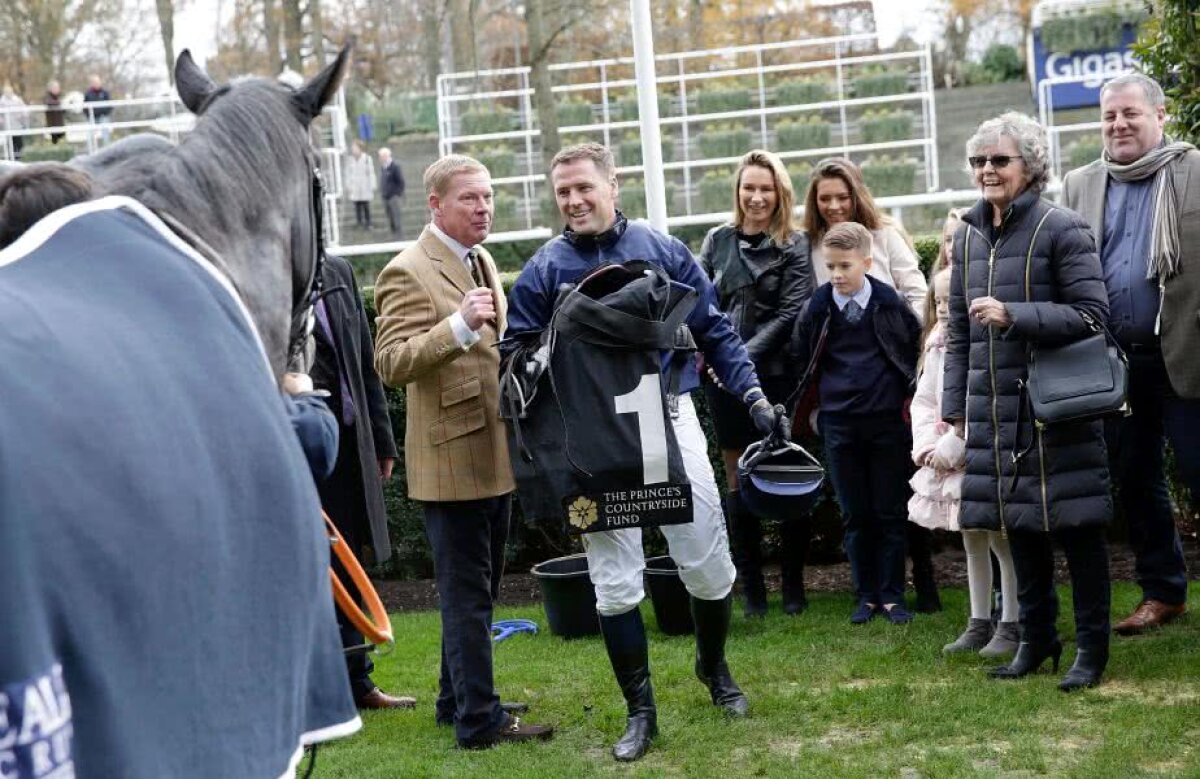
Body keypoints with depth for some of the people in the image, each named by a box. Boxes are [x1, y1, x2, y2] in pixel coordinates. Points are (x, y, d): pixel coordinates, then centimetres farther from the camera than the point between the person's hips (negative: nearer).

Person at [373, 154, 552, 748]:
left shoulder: (482, 261, 13)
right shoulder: (408, 273, -14)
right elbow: (391, 364, -24)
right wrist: (459, 325, -34)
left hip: (494, 454, 9)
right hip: (451, 457, -9)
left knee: (478, 588, 18)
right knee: (467, 594, -3)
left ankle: (459, 699, 30)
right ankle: (478, 720, 3)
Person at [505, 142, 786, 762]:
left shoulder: (663, 250, 2)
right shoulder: (544, 270, 0)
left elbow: (714, 331, 5)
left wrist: (752, 394, -4)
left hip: (670, 421, 1)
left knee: (709, 565, 6)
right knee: (615, 583, 2)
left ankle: (714, 668, 34)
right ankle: (640, 710, 15)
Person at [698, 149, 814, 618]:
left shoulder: (794, 245, 0)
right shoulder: (717, 241, 9)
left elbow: (791, 313, -6)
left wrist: (745, 355, -12)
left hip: (776, 375, -2)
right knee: (738, 481, 4)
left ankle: (793, 584, 13)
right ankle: (751, 588, 11)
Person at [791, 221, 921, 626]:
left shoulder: (890, 303, -5)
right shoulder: (818, 308, -2)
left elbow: (916, 345, 7)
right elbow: (801, 354, 10)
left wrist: (908, 391, 6)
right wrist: (824, 390, 7)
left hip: (888, 420, -1)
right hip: (839, 423, 1)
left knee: (891, 512, 4)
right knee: (854, 515, 7)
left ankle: (892, 595, 13)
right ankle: (866, 595, 16)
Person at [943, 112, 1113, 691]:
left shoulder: (1061, 229, -7)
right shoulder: (967, 238, 12)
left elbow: (1092, 314, -12)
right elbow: (959, 331, 17)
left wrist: (1013, 316, -21)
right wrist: (954, 406, 12)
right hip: (995, 409, 6)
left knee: (1075, 526, 0)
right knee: (1019, 526, 11)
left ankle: (1092, 645, 10)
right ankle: (1036, 637, 24)